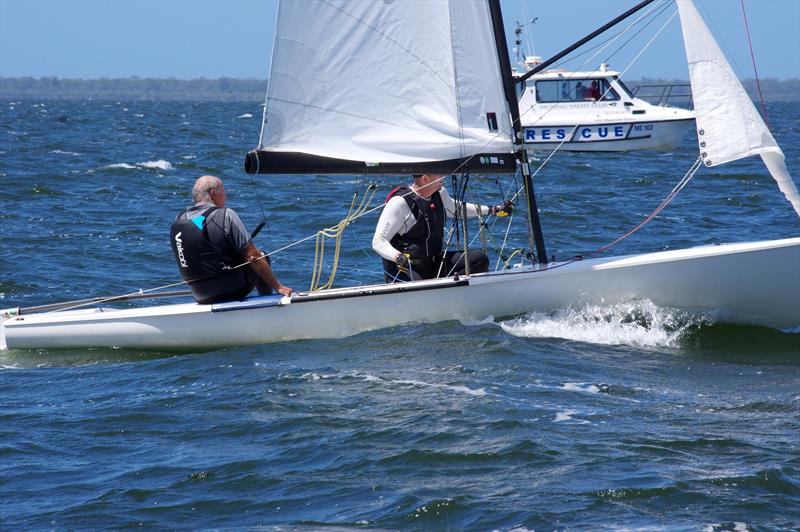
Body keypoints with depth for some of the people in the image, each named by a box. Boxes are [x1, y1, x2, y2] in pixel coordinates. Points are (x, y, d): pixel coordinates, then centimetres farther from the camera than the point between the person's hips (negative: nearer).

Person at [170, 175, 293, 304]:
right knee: (261, 258, 20)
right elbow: (252, 256, -15)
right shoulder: (226, 215, -14)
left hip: (200, 297, 6)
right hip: (233, 292, -6)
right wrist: (278, 287, -9)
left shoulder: (177, 222, 4)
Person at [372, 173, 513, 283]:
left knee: (479, 259, -6)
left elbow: (458, 208, 32)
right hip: (405, 270, -8)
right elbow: (378, 241, -18)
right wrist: (398, 256, -37)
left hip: (435, 263, 8)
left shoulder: (440, 195, 9)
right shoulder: (399, 202, -15)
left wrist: (493, 210, 31)